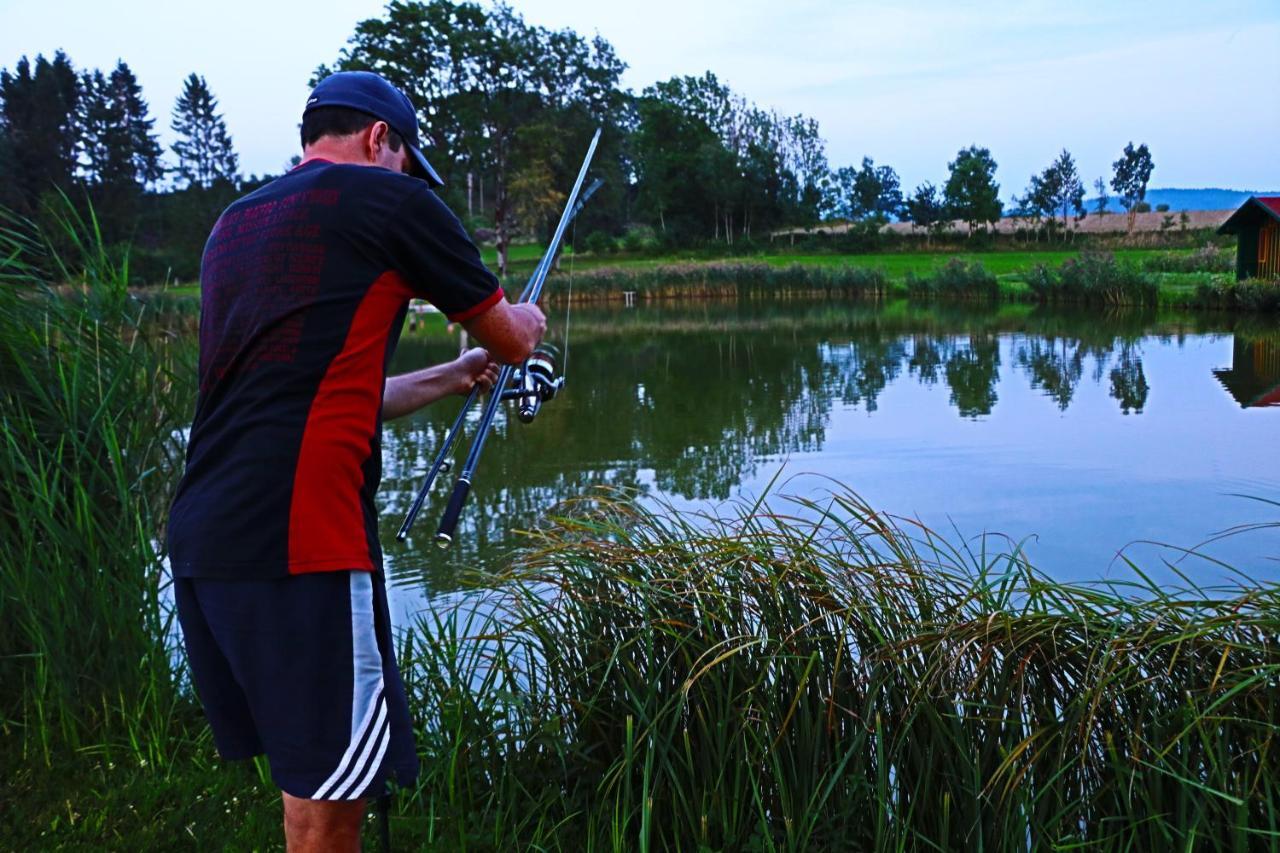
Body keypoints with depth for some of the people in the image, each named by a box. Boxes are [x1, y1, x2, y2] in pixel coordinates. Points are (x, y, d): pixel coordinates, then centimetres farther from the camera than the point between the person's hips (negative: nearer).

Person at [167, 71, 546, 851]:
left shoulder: (235, 223, 21)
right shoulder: (389, 200, 0)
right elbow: (512, 340, 10)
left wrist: (450, 378, 35)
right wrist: (525, 320, 34)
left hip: (200, 542, 8)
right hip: (297, 547, -8)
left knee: (312, 774, 20)